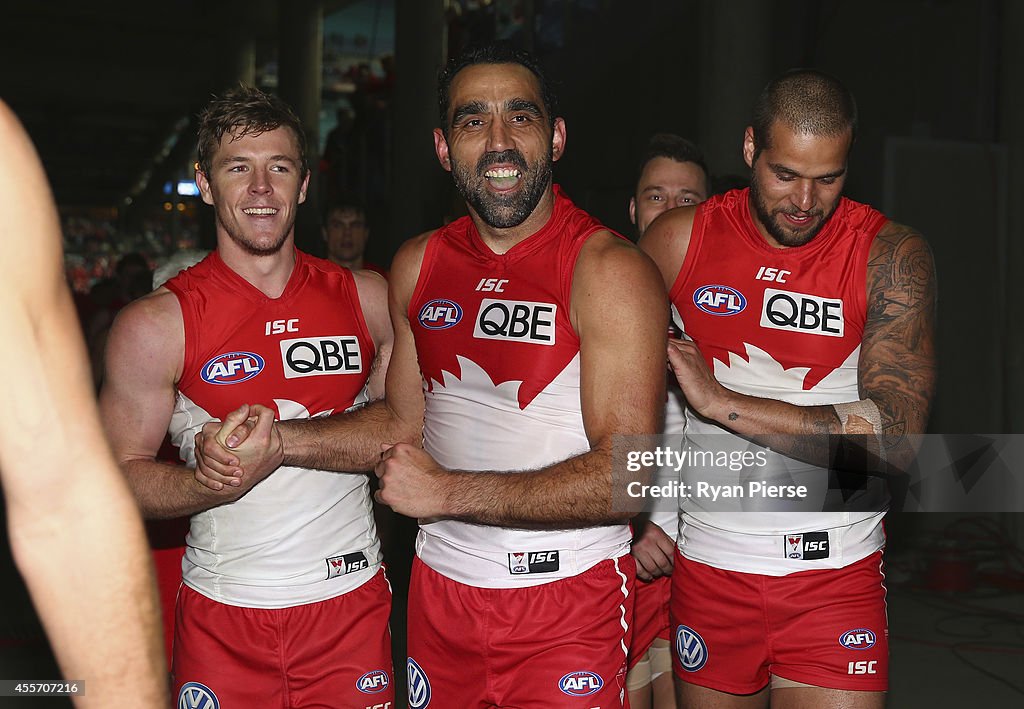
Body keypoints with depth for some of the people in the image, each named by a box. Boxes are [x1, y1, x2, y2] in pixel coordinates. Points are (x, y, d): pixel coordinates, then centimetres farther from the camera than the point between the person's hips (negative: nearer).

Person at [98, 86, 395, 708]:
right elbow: (120, 474, -3)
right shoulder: (156, 325, -7)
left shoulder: (370, 299, 0)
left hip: (352, 603, 2)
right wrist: (209, 483, -22)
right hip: (224, 615, -1)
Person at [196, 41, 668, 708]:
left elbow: (630, 475, -21)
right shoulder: (419, 264, 4)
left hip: (568, 600, -5)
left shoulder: (609, 270, -15)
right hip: (440, 588, 5)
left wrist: (448, 492, -19)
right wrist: (279, 441, 0)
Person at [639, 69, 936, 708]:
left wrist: (719, 401, -21)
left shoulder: (891, 255, -9)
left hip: (836, 579, -1)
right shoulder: (679, 241, -3)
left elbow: (897, 439, -19)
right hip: (709, 570, 2)